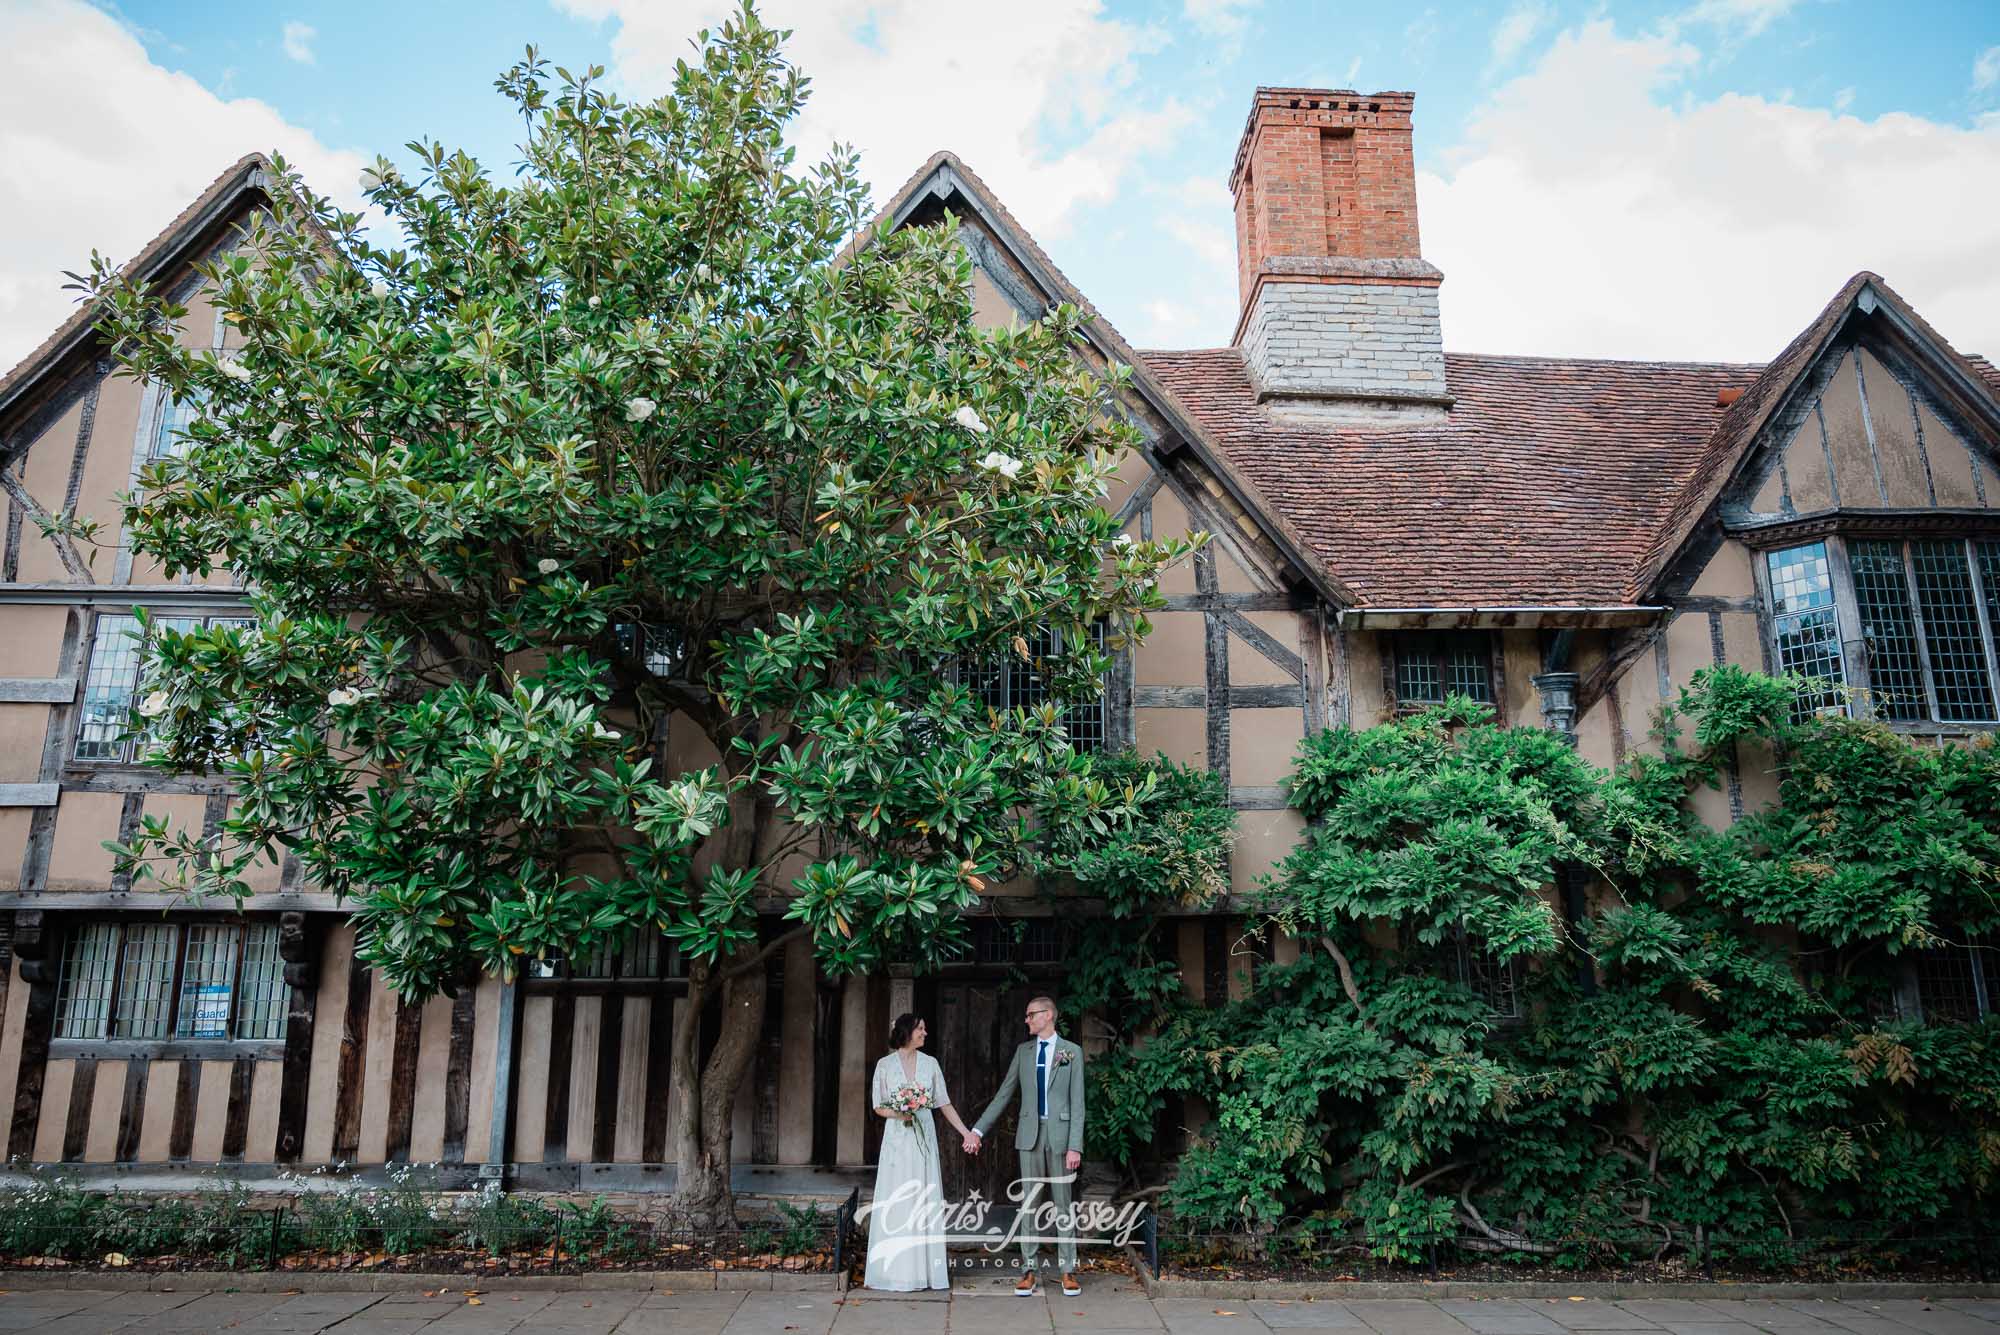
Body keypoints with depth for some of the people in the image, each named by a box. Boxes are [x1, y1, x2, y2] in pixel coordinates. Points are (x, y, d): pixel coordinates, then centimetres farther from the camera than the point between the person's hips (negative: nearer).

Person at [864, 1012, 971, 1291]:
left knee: (925, 1201, 2)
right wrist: (897, 1113, -18)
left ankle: (925, 1268, 9)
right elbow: (878, 1107, 2)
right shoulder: (885, 1065, 1)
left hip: (924, 1138, 2)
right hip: (897, 1139, -2)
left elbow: (944, 1103, 7)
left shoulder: (930, 1063, 6)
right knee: (897, 1202, -2)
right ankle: (898, 1271, 3)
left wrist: (966, 1132, 1)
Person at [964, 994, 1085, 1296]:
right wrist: (978, 1130, 4)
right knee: (1029, 1203, 5)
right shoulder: (1023, 1051, 9)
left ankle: (1068, 1270, 12)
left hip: (1060, 1135, -3)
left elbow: (1077, 1101, -4)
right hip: (1030, 1134, 3)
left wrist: (1075, 1146, -11)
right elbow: (1004, 1094, 10)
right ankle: (1029, 1269, 12)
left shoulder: (1072, 1052, 0)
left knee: (1062, 1203, 3)